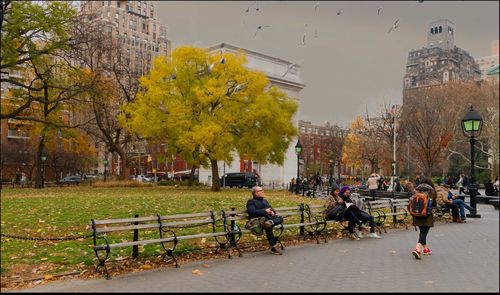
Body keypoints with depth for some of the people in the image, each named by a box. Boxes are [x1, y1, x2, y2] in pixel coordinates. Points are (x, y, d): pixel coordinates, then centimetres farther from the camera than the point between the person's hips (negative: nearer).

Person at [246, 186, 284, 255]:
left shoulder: (265, 201, 32)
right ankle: (273, 247, -35)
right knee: (268, 227, -36)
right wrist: (265, 211, -16)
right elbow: (252, 212, -9)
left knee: (280, 218, -22)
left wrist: (273, 211, -1)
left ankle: (270, 222, -49)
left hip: (270, 218, 7)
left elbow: (271, 208, 25)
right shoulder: (251, 201, 8)